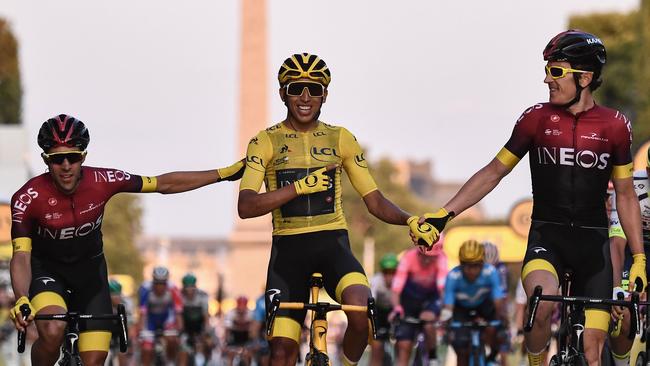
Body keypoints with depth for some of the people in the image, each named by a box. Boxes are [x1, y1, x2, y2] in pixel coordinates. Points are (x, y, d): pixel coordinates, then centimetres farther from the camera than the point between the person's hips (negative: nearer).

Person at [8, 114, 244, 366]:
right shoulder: (27, 198, -28)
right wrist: (22, 301, -47)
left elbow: (165, 184, -12)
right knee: (53, 331, -32)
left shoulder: (102, 181, -22)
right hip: (46, 268, -2)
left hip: (89, 268, 2)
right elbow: (21, 257, -27)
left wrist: (224, 174, -12)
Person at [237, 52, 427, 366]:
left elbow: (375, 201, 8)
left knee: (361, 313, -29)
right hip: (288, 247, 0)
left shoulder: (341, 139, 8)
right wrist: (301, 186, -19)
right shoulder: (266, 142, 2)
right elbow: (246, 207, -10)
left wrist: (410, 220, -12)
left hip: (332, 243, 0)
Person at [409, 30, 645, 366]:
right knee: (543, 303, -34)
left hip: (593, 242, 1)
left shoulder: (614, 126, -1)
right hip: (546, 236, -1)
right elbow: (493, 172, 5)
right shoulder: (536, 118, -2)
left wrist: (639, 259, 4)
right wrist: (443, 214, -4)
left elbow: (625, 195, 8)